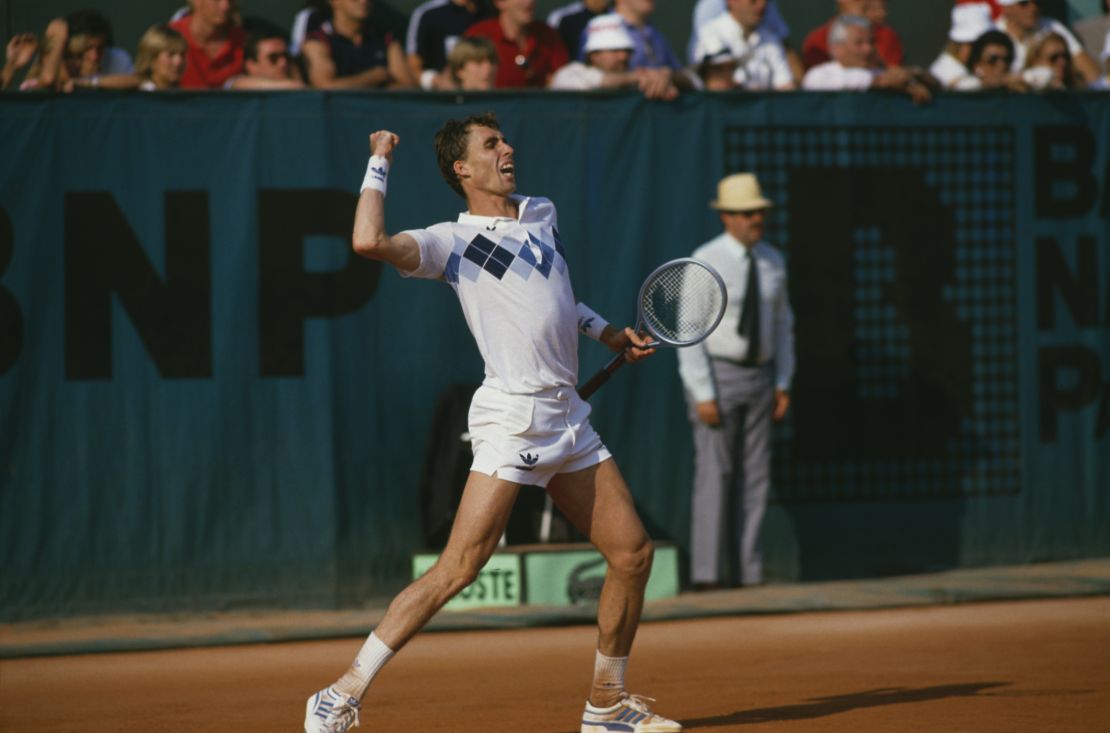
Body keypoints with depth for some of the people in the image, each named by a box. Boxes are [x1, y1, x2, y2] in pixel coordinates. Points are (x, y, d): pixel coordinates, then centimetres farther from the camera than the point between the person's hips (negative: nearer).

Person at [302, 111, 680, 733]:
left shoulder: (544, 215, 17)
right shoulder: (453, 241, -4)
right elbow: (370, 241, -22)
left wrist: (608, 333, 27)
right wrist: (379, 164, -9)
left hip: (571, 419, 7)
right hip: (512, 419, -7)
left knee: (633, 552, 6)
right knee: (459, 569, -14)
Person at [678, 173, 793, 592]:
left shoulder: (772, 261, 5)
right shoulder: (705, 263, -15)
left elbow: (782, 324, 13)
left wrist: (783, 385, 7)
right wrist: (703, 396, -19)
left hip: (758, 378, 6)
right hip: (715, 376, -6)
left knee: (757, 477, 5)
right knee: (714, 475, -8)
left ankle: (751, 576, 10)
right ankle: (706, 577, -5)